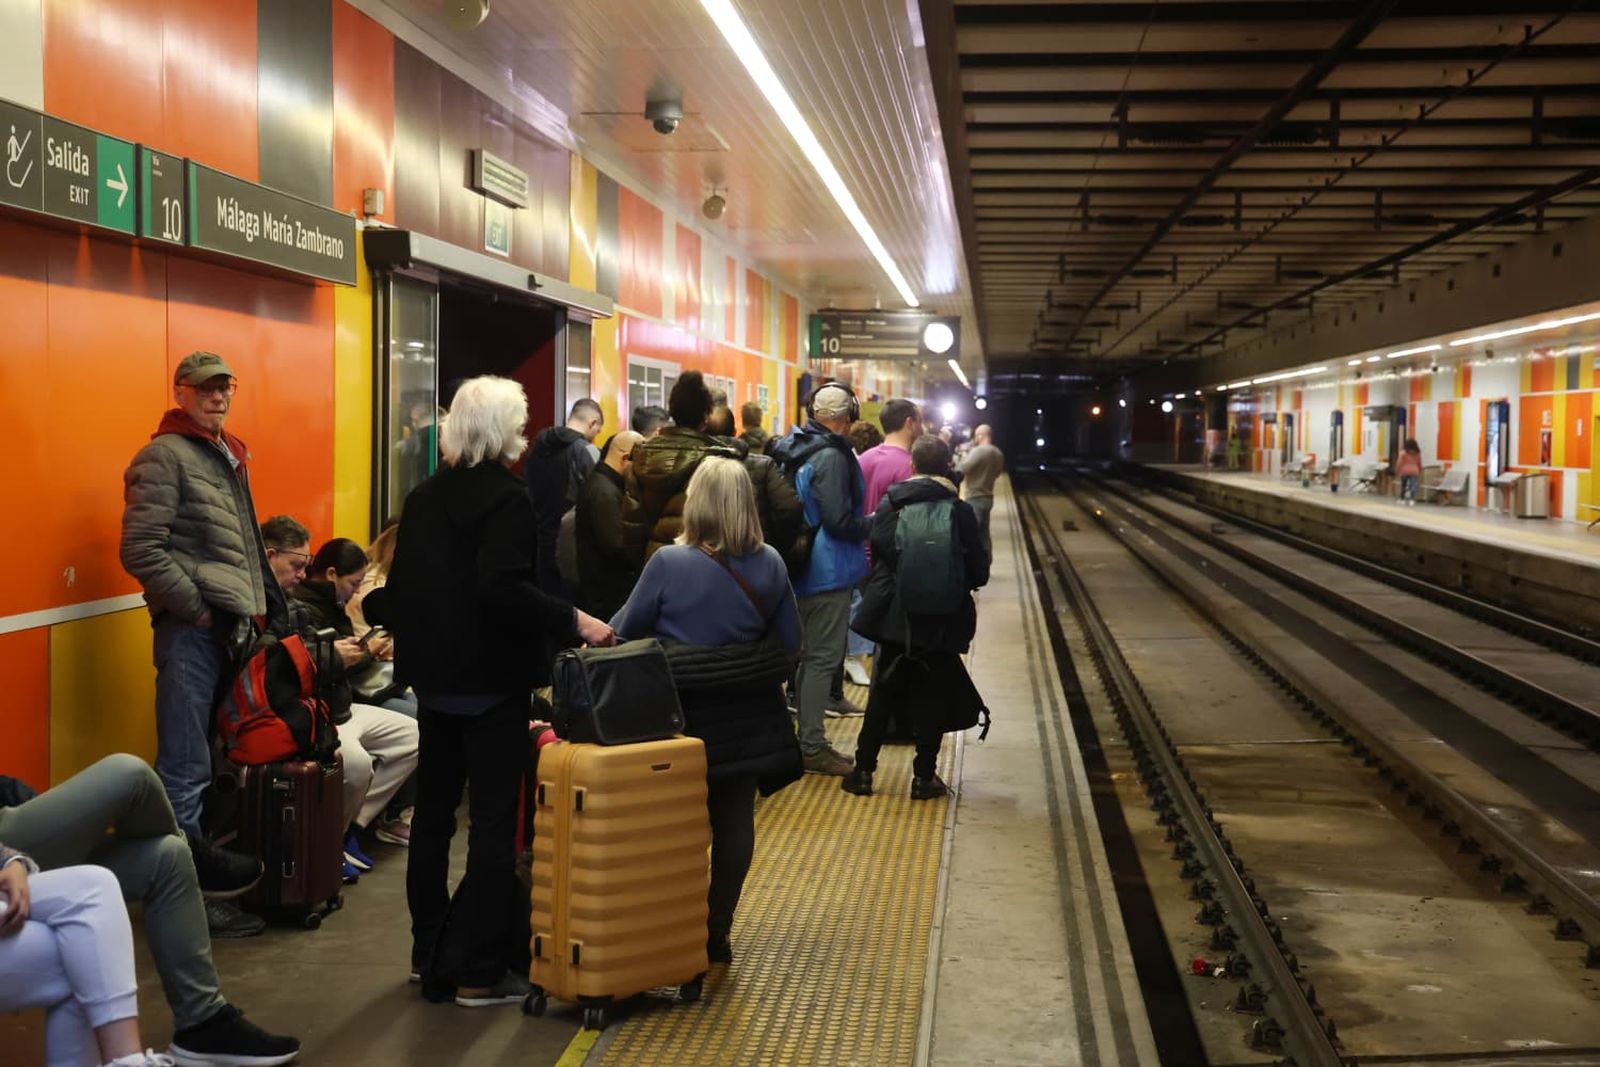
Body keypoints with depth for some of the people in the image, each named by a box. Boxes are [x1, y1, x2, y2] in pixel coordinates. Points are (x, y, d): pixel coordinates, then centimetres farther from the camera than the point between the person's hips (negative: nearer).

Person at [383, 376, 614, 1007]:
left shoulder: (425, 498, 8)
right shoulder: (506, 498, -14)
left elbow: (402, 584, 11)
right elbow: (504, 590, -26)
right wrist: (573, 622, -22)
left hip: (435, 676, 7)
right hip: (492, 681, -7)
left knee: (433, 810, 16)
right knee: (493, 821, -1)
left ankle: (429, 953, 26)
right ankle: (478, 971, 1)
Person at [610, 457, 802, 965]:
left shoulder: (668, 563, -14)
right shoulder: (770, 564, -3)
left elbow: (625, 632, -5)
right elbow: (790, 641, 5)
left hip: (684, 714, -3)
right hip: (747, 717, 3)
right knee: (734, 818, 9)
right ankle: (718, 929, 16)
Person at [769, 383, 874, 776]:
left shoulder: (794, 449, 8)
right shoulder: (831, 457, -19)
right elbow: (839, 521, -23)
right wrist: (876, 523, -6)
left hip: (804, 568, 9)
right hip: (828, 571, -9)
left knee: (811, 655, 18)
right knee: (823, 657, -3)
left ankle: (806, 738, 27)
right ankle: (812, 746, 2)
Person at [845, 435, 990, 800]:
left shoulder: (889, 504, -5)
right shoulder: (960, 511, -8)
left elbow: (876, 554, -1)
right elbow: (979, 572, -5)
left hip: (894, 616, 1)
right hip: (942, 619, -1)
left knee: (883, 691, 12)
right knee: (933, 697, 9)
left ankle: (863, 770, 13)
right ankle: (924, 776, 11)